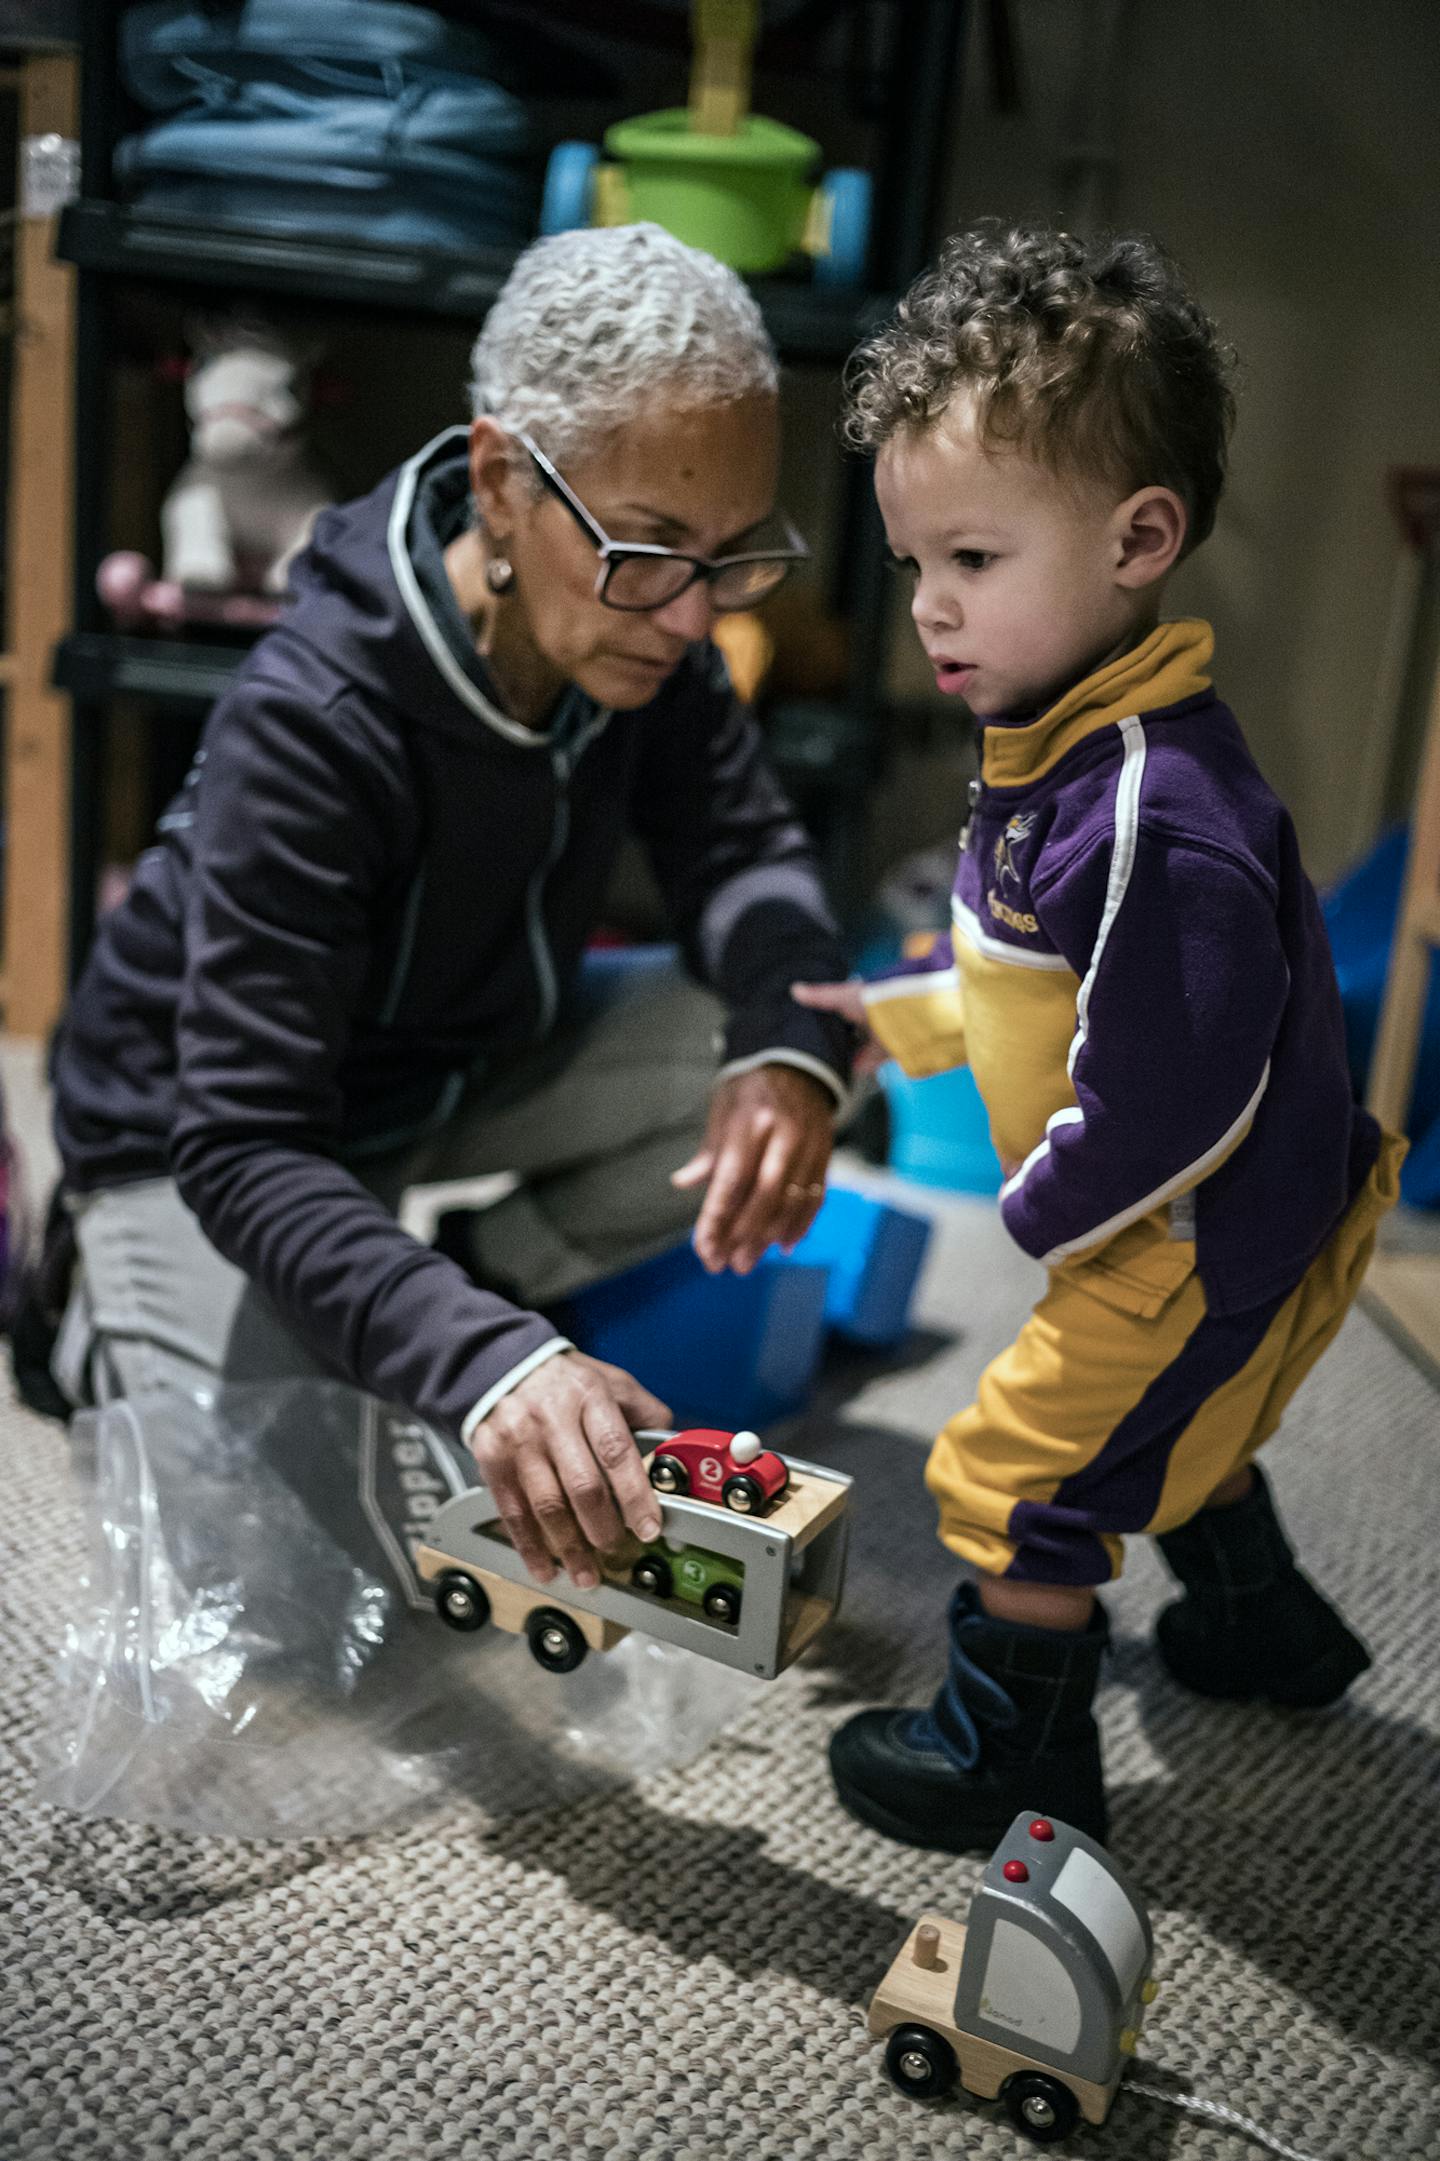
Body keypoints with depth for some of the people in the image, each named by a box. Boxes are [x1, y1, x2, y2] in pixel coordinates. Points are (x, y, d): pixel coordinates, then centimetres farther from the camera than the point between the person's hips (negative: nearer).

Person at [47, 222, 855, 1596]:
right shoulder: (307, 723, -36)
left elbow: (741, 853, -8)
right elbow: (247, 1154, -37)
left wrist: (793, 1050, -32)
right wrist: (488, 1371, -53)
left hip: (470, 1056, 6)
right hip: (211, 1120, -5)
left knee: (801, 1056, -16)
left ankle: (481, 1284, 2)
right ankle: (106, 1322, 11)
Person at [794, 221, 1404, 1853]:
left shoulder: (1156, 814, -35)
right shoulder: (1064, 739, -1)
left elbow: (1170, 1096, -32)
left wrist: (1045, 1215, -18)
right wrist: (901, 1015, 13)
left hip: (1201, 1250, -10)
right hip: (1231, 1227, 10)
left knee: (1018, 1474, 3)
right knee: (1179, 1431, 31)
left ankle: (1015, 1762, 23)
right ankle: (1260, 1628, 54)